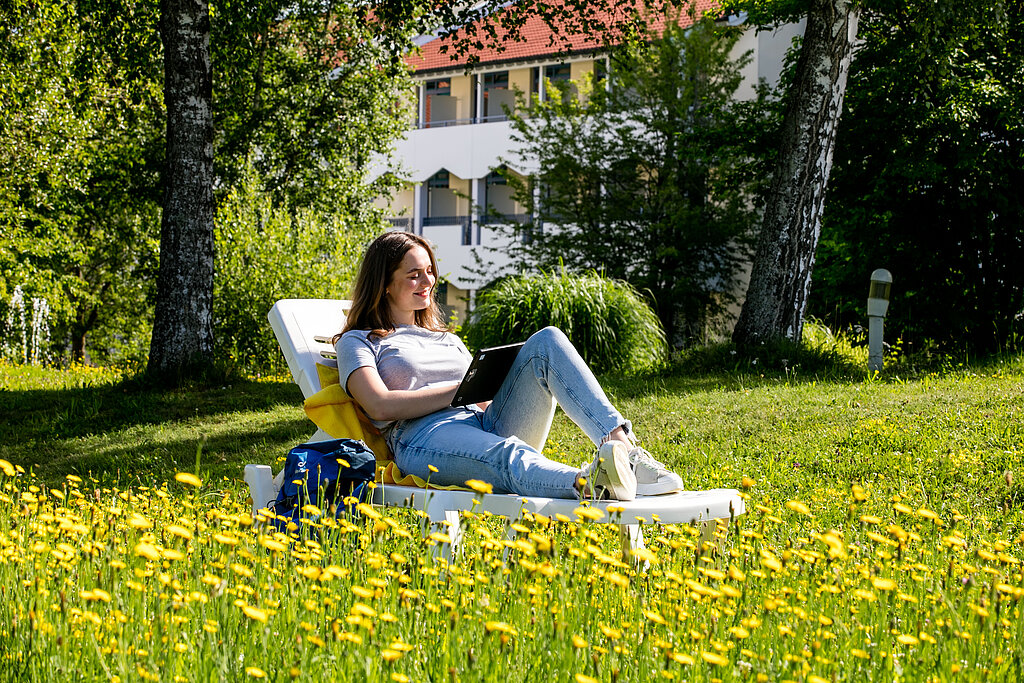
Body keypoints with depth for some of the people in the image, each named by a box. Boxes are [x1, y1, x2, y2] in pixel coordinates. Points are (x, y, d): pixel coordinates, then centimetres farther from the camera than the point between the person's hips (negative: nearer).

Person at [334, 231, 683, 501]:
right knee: (504, 455, -43)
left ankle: (622, 445, -41)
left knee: (547, 341, -18)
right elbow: (381, 406, -4)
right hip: (424, 439, -6)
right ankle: (586, 484, -77)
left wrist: (494, 379, 2)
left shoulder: (446, 338, 35)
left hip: (486, 423, 6)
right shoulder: (358, 342, 16)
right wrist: (464, 388, -5)